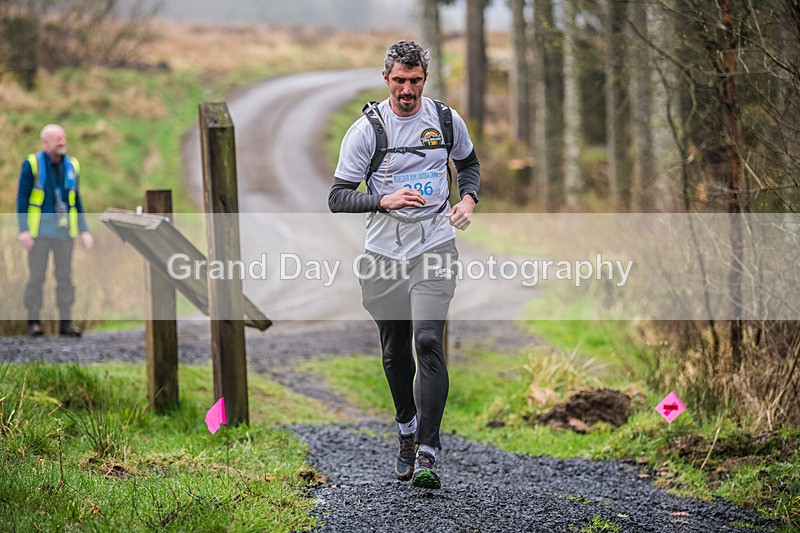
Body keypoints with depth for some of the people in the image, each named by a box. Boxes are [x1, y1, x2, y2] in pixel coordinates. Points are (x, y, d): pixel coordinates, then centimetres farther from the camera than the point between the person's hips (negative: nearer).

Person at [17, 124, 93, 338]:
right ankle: (34, 321, 7)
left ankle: (66, 322, 6)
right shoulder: (32, 164, -4)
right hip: (39, 229, -3)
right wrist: (23, 230, -12)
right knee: (36, 275, -1)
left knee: (65, 275, 2)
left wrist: (84, 230, 10)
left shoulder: (71, 166, 8)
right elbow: (22, 198, -4)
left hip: (64, 229, 3)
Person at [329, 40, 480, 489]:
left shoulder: (447, 120, 3)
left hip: (435, 247, -1)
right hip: (384, 252, 1)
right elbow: (338, 197, -5)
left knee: (429, 343, -17)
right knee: (396, 352, 11)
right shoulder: (367, 129, -4)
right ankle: (407, 432, 36)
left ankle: (427, 454, -18)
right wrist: (385, 201, -21)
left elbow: (469, 162, 24)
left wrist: (468, 199, 4)